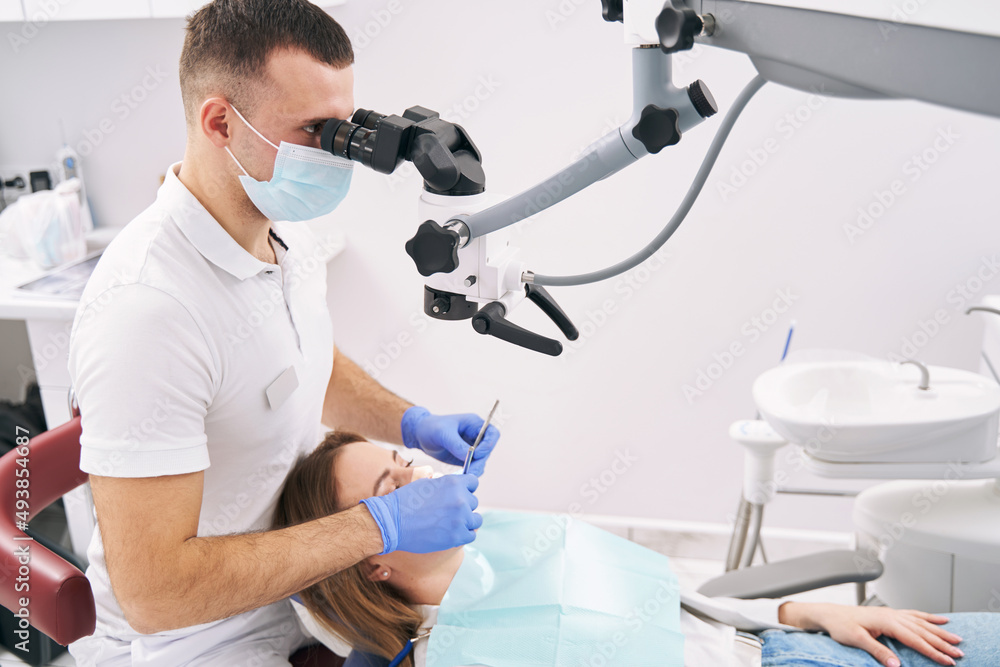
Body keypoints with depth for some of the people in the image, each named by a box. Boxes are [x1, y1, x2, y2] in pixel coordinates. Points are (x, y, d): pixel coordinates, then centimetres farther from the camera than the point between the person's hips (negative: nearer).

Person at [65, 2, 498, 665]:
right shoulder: (145, 311, -31)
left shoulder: (290, 233, -2)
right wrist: (380, 526, -28)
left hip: (298, 576, 8)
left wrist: (410, 423, -2)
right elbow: (153, 591, -31)